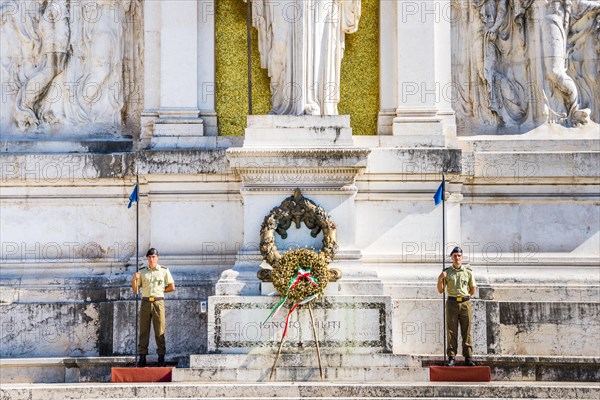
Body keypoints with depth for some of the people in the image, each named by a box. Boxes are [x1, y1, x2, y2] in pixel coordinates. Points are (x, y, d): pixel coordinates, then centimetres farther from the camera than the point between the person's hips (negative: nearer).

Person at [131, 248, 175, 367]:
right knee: (143, 330, -1)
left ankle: (161, 357, 0)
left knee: (160, 331, -3)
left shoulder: (164, 271, 7)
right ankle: (142, 358, -2)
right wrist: (134, 279, -8)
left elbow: (172, 287, 8)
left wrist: (159, 291, 6)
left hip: (158, 302, -2)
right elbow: (135, 290, 10)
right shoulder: (142, 272, 12)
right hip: (145, 302, 2)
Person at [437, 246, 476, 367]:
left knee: (466, 332, 1)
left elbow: (472, 290, 15)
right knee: (451, 332, -2)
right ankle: (451, 358, 0)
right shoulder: (446, 272, 7)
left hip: (465, 303, 0)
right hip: (452, 303, 0)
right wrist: (440, 279, -10)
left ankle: (468, 358, 3)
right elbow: (441, 290, 5)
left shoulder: (468, 272, 7)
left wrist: (464, 297, 10)